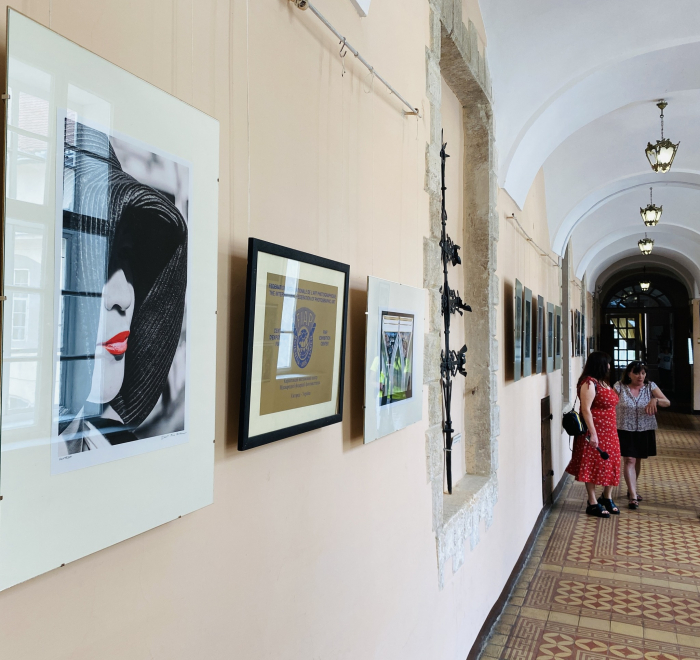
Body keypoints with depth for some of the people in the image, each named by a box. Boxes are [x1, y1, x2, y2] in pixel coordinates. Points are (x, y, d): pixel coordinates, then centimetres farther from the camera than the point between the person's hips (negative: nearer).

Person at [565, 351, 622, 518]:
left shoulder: (603, 382, 13)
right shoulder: (589, 383, -17)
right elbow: (585, 410, -21)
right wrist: (592, 434, -24)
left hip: (609, 432, 9)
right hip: (594, 432, -9)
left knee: (610, 464, 15)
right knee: (592, 466, 0)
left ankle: (607, 497, 33)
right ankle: (592, 503, 10)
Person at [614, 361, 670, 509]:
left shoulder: (650, 386, -1)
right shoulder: (620, 386, -6)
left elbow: (667, 403, -10)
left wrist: (655, 400, -31)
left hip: (645, 431, 3)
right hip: (626, 430, -3)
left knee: (638, 460, 17)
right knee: (629, 461, -10)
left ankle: (631, 489, 37)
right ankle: (633, 496, -10)